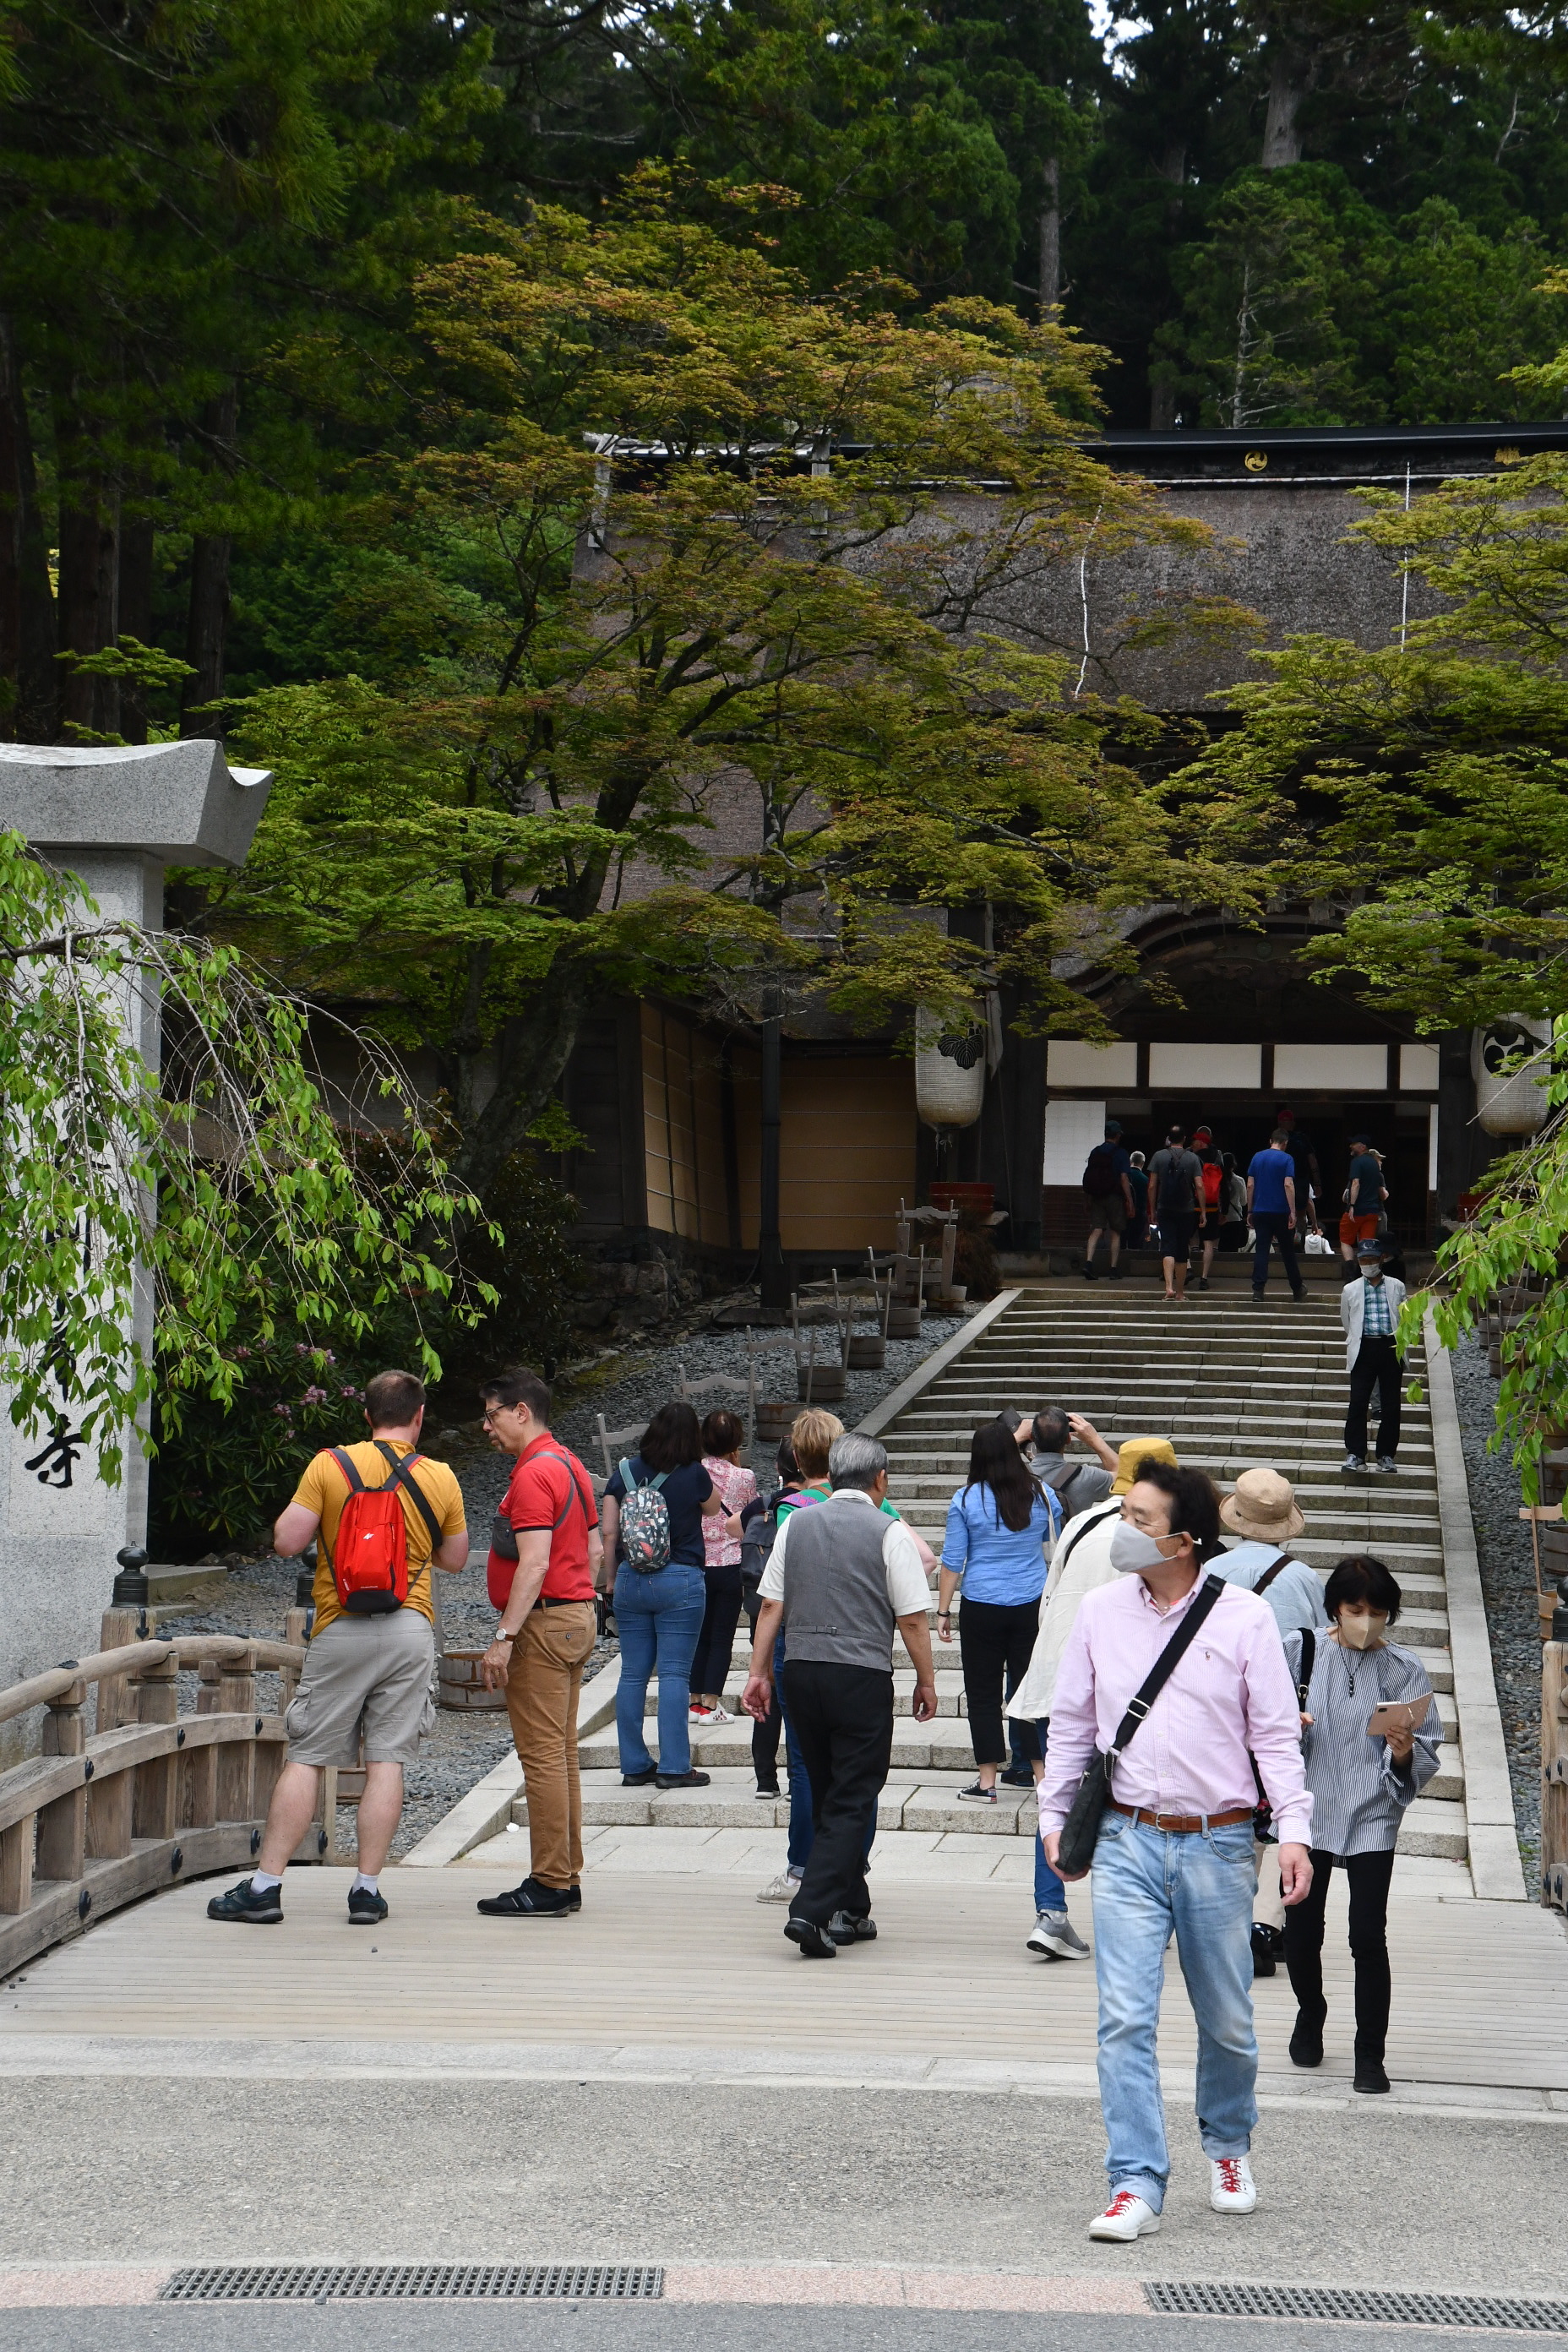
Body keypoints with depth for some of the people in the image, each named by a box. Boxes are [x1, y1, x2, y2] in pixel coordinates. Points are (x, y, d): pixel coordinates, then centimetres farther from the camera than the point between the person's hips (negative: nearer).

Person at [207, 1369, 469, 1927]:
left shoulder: (330, 1466, -3)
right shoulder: (440, 1478, 3)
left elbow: (287, 1541, -4)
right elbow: (455, 1559, 13)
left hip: (340, 1631, -1)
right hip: (409, 1630, 1)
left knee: (306, 1759, 2)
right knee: (387, 1761, 2)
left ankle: (266, 1885, 1)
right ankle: (367, 1890, 0)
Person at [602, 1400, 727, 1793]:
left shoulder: (623, 1473, 2)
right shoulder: (693, 1475, -6)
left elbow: (608, 1533, 3)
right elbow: (713, 1508, 14)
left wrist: (611, 1580, 12)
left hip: (630, 1580, 4)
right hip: (680, 1580, -3)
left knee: (632, 1674, 7)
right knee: (674, 1674, -2)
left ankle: (634, 1765, 11)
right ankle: (674, 1767, -4)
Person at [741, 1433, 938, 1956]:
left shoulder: (795, 1524, 8)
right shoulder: (889, 1532, -5)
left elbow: (771, 1604, 8)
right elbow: (912, 1618, -5)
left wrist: (760, 1672, 13)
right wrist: (926, 1681, 5)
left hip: (800, 1672, 5)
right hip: (863, 1676, -5)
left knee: (826, 1794, 17)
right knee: (851, 1801, -1)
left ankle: (851, 1912, 24)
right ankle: (812, 1911, -14)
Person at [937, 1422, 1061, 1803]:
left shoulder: (966, 1500, -7)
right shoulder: (1041, 1496, 1)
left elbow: (953, 1560, -5)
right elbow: (1054, 1543, 19)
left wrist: (943, 1611, 2)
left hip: (982, 1610, -2)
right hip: (1032, 1606, 2)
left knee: (983, 1693, 6)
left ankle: (987, 1782, 7)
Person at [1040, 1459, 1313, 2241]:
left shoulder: (1244, 1618, -3)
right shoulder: (1101, 1612, 4)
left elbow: (1276, 1733, -1)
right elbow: (1071, 1724, 13)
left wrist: (1294, 1831, -9)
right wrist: (1054, 1816, 11)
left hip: (1217, 1845, -1)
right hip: (1128, 1842, 1)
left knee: (1226, 2021, 11)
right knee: (1125, 2018, -8)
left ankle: (1228, 2147, 36)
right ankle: (1135, 2184, -4)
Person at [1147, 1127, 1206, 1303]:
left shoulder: (1159, 1156, 0)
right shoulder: (1192, 1158, 0)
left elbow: (1152, 1186, -1)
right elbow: (1199, 1186, -4)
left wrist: (1152, 1210, 8)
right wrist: (1203, 1212, 1)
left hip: (1164, 1209, -1)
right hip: (1186, 1210, 1)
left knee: (1168, 1248, -5)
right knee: (1182, 1251, 10)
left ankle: (1169, 1287, -24)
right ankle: (1180, 1291, 15)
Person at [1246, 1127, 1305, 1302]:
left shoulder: (1257, 1157, 6)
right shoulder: (1286, 1159, -5)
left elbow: (1250, 1185, 5)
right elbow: (1288, 1185, -14)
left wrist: (1250, 1210, 11)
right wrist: (1292, 1212, -14)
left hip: (1260, 1212, 3)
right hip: (1281, 1212, -2)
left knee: (1261, 1250, 0)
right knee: (1288, 1251, 9)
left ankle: (1258, 1289, -9)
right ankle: (1297, 1289, 20)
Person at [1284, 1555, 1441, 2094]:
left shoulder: (1404, 1669, -1)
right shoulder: (1300, 1652, 1)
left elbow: (1428, 1758, -2)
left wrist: (1404, 1753, -22)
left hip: (1372, 1817, -2)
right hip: (1308, 1808, 2)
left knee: (1369, 1937, -9)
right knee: (1301, 1932, 8)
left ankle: (1370, 2055, 3)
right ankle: (1310, 2015, 37)